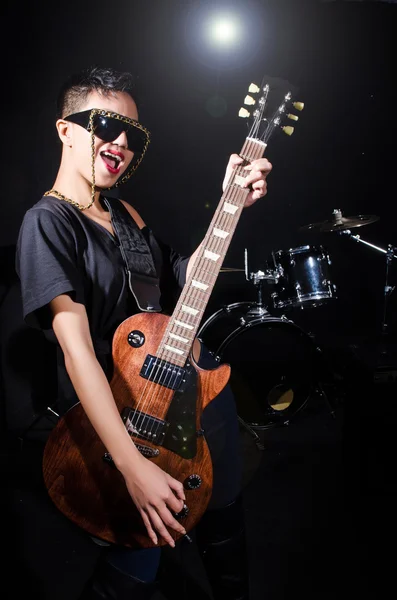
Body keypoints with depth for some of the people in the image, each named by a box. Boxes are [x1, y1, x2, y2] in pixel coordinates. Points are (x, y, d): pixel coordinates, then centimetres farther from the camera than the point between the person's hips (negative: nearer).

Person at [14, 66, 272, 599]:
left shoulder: (125, 213, 8)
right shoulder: (48, 222, -17)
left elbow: (183, 281, 7)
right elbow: (76, 349, -27)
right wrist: (132, 465, -33)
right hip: (113, 412, -7)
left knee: (223, 511, 22)